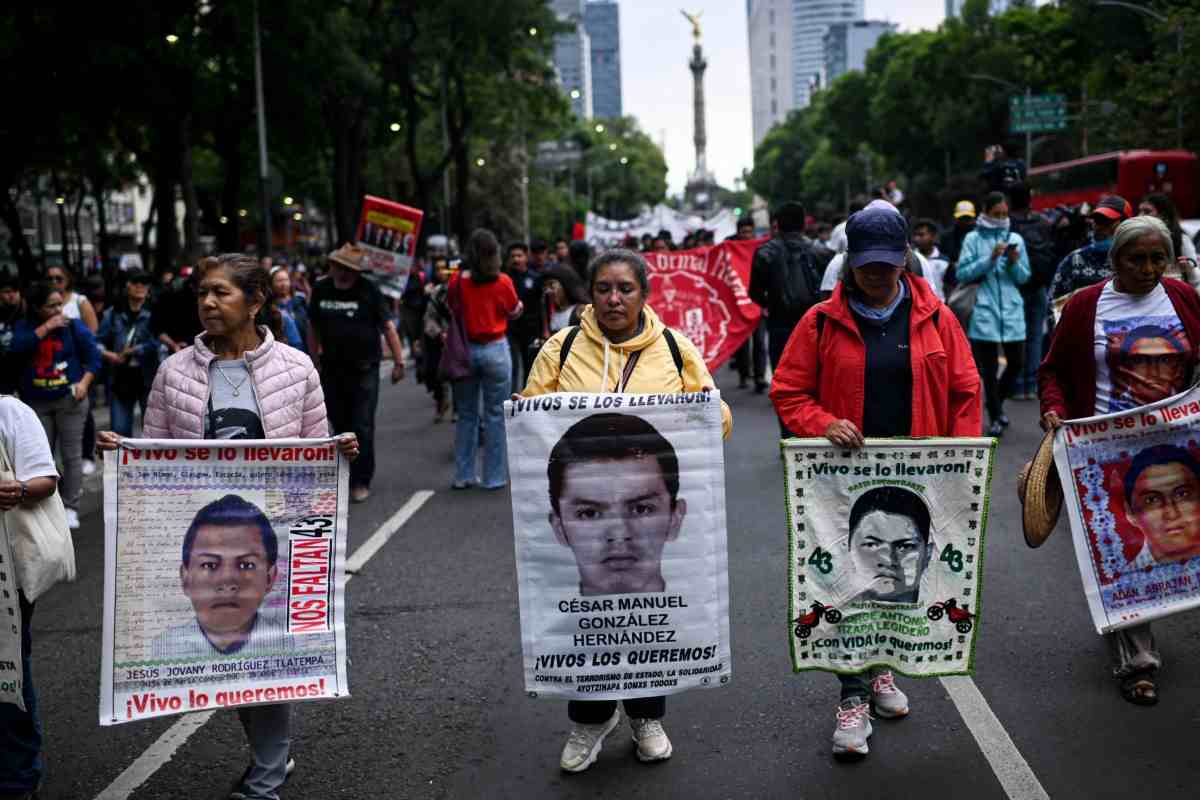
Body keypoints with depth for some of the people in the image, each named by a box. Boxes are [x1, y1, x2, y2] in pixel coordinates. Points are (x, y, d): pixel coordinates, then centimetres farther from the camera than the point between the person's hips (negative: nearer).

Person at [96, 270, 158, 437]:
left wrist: (132, 351, -12)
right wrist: (107, 354, -12)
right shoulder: (113, 314, 6)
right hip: (121, 379, 3)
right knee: (120, 429, 5)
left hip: (147, 377, -3)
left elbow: (156, 342, -15)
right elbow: (99, 341, 6)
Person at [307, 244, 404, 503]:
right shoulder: (320, 290, 3)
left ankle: (361, 482, 6)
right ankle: (346, 474, 27)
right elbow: (313, 329, 11)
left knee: (362, 428, -3)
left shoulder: (369, 290, -7)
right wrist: (314, 362, 10)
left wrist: (398, 361, -10)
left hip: (364, 370, -3)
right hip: (332, 370, 3)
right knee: (340, 424, 11)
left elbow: (388, 326, -7)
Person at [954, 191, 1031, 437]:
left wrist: (1014, 262, -9)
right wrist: (989, 259, -14)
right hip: (984, 311, -3)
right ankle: (996, 417, 12)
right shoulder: (973, 239, 1)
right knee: (989, 367, 1)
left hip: (1012, 310, 3)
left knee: (1017, 362, 6)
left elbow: (1024, 277, 11)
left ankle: (997, 403, 31)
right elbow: (962, 274, -6)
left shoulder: (1015, 239, 9)